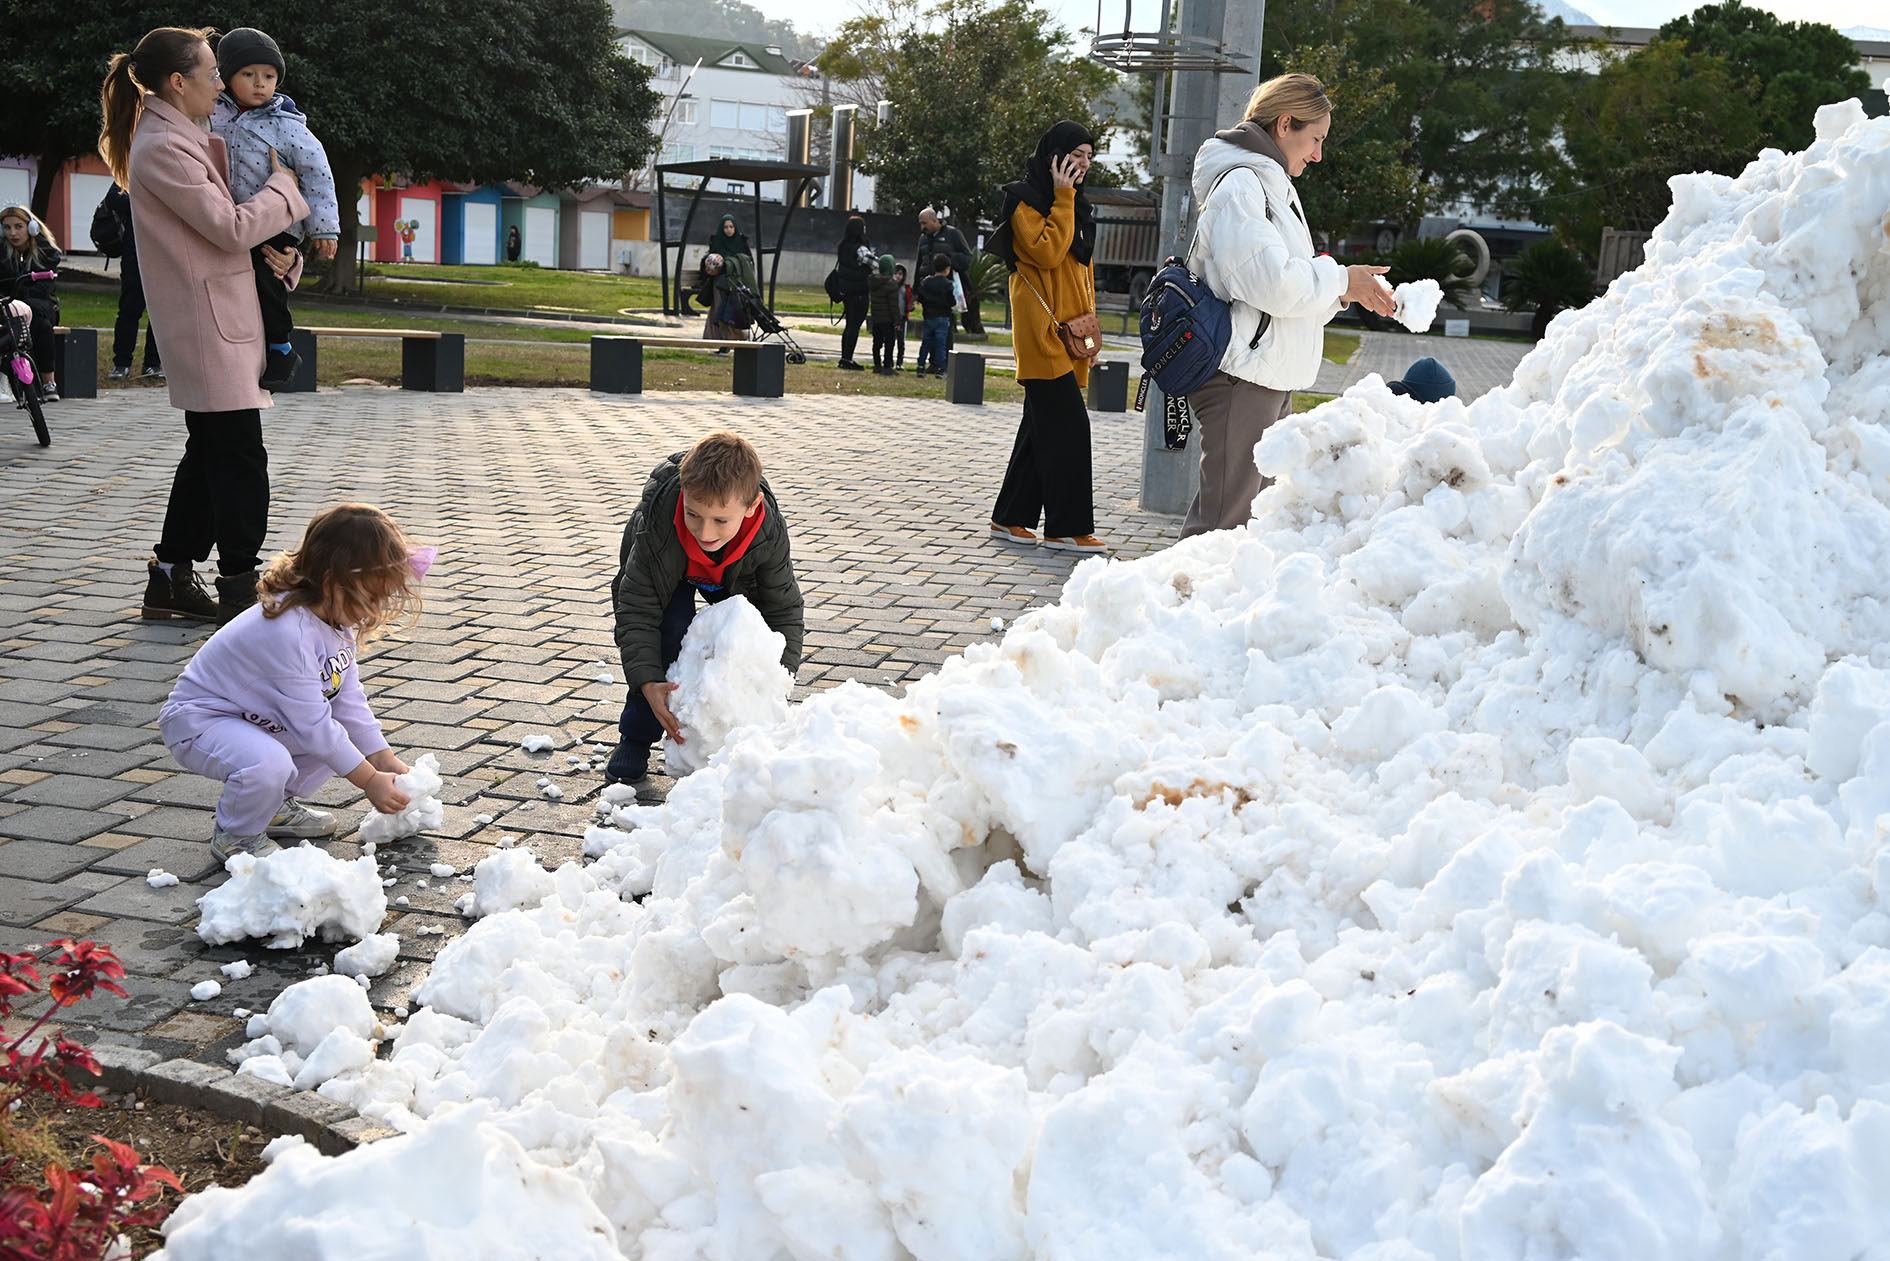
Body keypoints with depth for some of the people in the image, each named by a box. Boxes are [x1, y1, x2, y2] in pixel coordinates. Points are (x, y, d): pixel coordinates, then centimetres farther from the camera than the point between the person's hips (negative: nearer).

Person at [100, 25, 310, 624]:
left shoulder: (190, 140, 16)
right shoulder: (162, 148, -16)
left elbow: (227, 224, 20)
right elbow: (232, 227, -20)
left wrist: (281, 254, 1)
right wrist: (285, 184, -6)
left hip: (223, 322, 10)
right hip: (207, 324, -10)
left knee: (211, 453, 14)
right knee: (240, 461, -6)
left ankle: (170, 580, 21)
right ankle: (239, 591, 2)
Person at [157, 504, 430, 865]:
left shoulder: (336, 620, -4)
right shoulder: (288, 632, -34)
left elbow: (348, 699, 5)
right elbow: (313, 725, -30)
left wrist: (386, 761, 1)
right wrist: (370, 781, -24)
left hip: (260, 722, 9)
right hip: (197, 722, -9)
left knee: (342, 736, 3)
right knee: (269, 763, -35)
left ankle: (277, 806, 19)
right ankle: (234, 836, -6)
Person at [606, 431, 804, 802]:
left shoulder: (770, 532, -39)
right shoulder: (658, 523, -44)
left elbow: (784, 613, -27)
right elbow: (637, 611, -36)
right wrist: (648, 684, -48)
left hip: (732, 575, 2)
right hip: (664, 566, -2)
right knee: (671, 636, -25)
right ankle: (629, 761, -13)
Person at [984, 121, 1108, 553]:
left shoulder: (1075, 206, 21)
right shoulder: (1026, 200, -5)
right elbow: (1047, 251, -19)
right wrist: (1062, 199, -15)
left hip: (1068, 332, 9)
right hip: (1043, 331, -9)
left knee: (1043, 427, 9)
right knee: (1068, 425, -13)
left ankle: (1010, 518, 14)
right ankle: (1067, 527, -10)